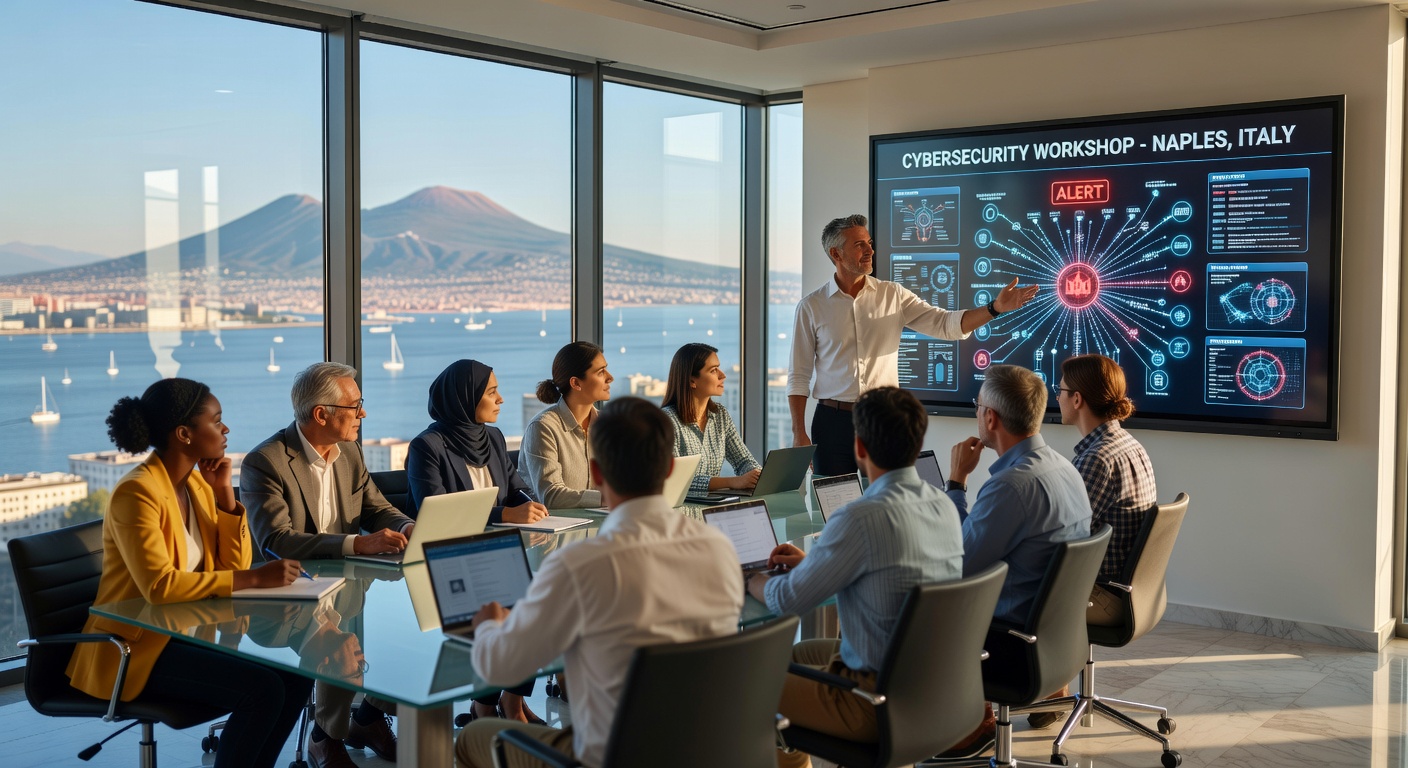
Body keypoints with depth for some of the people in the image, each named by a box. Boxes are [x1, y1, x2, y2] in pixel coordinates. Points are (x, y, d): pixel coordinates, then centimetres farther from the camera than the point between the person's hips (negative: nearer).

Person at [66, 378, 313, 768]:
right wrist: (255, 578, -31)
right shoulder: (137, 492, -19)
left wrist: (224, 492, -6)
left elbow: (234, 565, 4)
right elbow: (159, 585, -30)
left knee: (295, 674, -7)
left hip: (190, 631, 8)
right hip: (140, 645, -8)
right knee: (262, 689, -23)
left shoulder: (197, 482, 6)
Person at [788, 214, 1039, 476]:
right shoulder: (811, 306, 1)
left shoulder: (893, 295, 5)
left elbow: (945, 324, -4)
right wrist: (798, 432, -4)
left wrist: (995, 307, -18)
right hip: (833, 420, -1)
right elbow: (799, 375, 2)